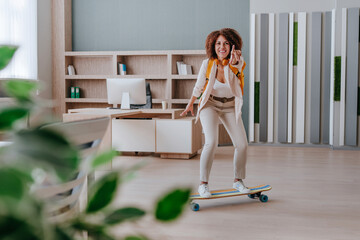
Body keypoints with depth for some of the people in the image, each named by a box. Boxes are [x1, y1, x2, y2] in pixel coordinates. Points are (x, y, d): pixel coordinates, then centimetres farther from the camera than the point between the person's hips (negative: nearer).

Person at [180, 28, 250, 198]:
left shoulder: (237, 63, -16)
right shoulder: (208, 64, -15)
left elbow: (237, 67, -43)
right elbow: (198, 86, 0)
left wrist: (235, 61, -66)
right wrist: (190, 105, 12)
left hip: (230, 107, 2)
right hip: (210, 104, -2)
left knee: (242, 144, -5)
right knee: (211, 142, -22)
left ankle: (238, 181, 18)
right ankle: (203, 184, -11)